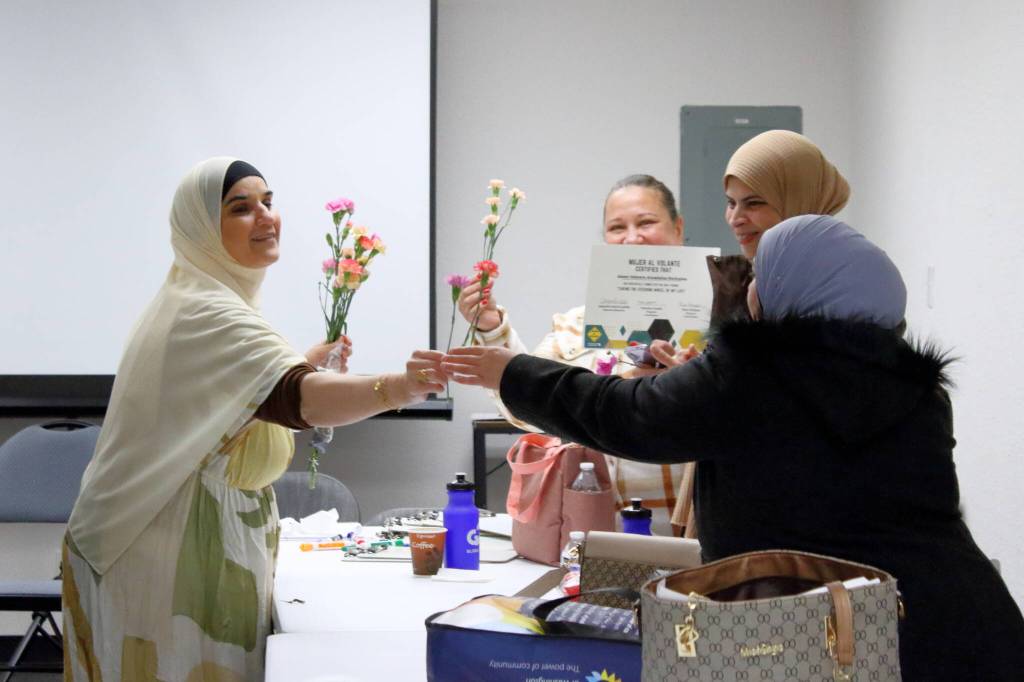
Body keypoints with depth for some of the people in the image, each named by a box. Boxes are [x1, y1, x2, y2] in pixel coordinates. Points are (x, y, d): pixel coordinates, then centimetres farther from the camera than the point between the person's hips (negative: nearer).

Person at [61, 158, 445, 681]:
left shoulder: (195, 298, 12)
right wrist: (396, 388, -55)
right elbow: (293, 397, -40)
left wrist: (307, 359, 16)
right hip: (193, 550, -11)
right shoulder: (207, 314, -23)